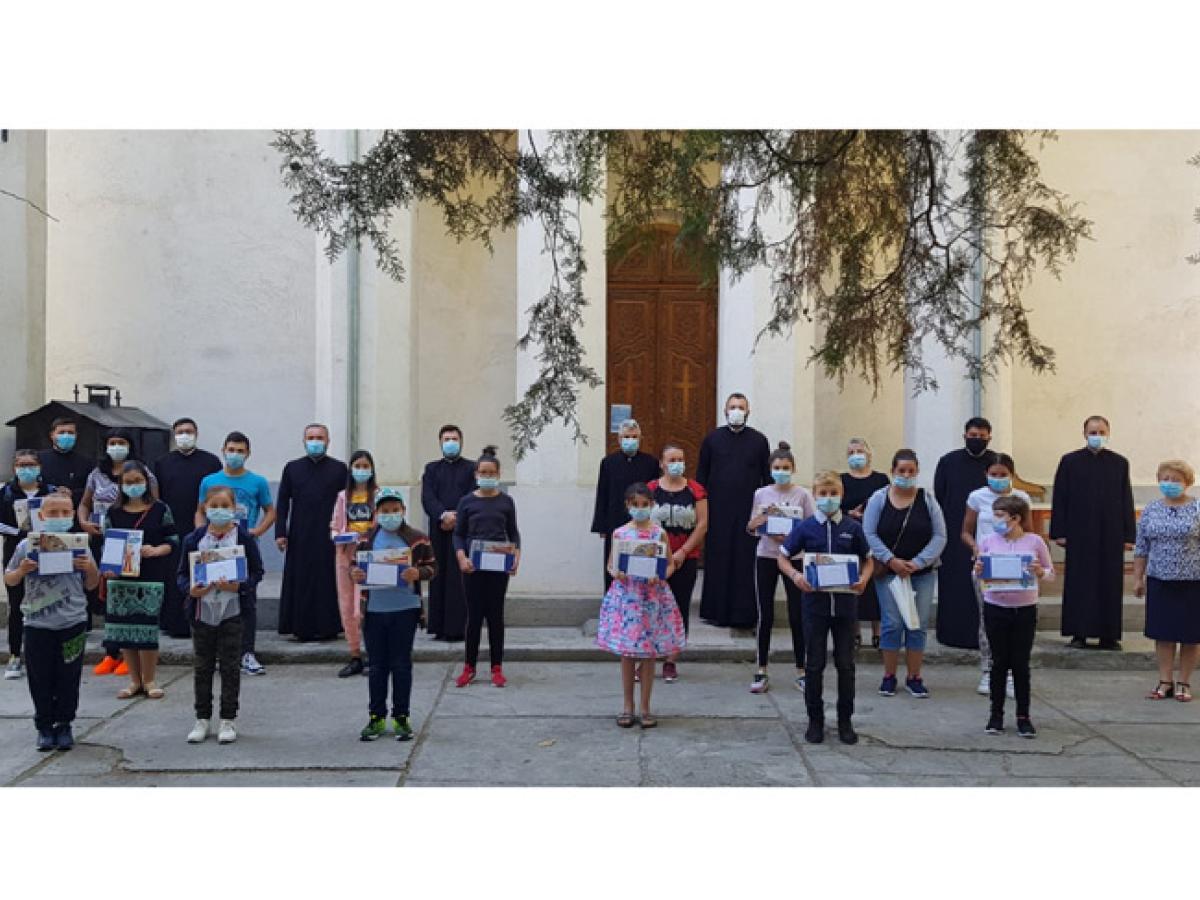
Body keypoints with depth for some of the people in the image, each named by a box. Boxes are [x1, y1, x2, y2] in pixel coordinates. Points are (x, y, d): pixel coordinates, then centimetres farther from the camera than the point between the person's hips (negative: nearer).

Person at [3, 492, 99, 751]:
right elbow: (9, 580, 9)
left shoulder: (80, 546, 2)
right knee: (40, 679, 6)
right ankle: (44, 727, 20)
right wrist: (21, 571, -12)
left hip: (73, 624, 0)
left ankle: (64, 725, 20)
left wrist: (91, 569, -11)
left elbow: (92, 586, 10)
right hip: (37, 625, 0)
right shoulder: (27, 546, -1)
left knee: (69, 678, 6)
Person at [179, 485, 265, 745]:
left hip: (231, 613, -2)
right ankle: (202, 719, 22)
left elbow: (256, 572, -2)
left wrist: (238, 585, -19)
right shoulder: (193, 540, 1)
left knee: (230, 668, 4)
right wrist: (190, 588, -14)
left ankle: (228, 720, 15)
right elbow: (182, 573, 6)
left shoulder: (244, 538, -4)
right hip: (202, 613, 2)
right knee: (202, 667, 10)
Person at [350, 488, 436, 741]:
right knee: (377, 666, 9)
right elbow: (354, 565, 12)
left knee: (401, 665, 4)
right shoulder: (366, 540, 6)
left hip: (405, 610, -2)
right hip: (374, 611, 2)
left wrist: (419, 573, -17)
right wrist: (353, 573, -10)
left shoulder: (418, 539, 0)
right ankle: (376, 718, 18)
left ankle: (401, 718, 15)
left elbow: (432, 566, 3)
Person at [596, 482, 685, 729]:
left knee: (649, 653, 4)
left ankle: (645, 708, 15)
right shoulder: (620, 533, 2)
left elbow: (670, 564, 5)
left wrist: (660, 576, -14)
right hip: (626, 595, 0)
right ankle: (627, 707, 17)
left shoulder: (659, 533, 1)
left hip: (653, 596, 0)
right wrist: (616, 573, -15)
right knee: (626, 654, 5)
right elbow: (611, 564, 7)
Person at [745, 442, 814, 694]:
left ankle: (800, 671, 14)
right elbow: (751, 527, 9)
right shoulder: (761, 494, 5)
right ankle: (761, 672, 13)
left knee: (797, 615, 2)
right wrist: (763, 519, -11)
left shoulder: (802, 494, -1)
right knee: (765, 616, 4)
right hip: (766, 558, 2)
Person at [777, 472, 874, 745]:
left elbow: (868, 560, 11)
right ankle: (815, 720, 18)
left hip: (845, 605, 1)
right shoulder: (805, 527, -2)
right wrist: (795, 575, -15)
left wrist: (864, 579, -10)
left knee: (846, 664, 7)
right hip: (814, 603, -1)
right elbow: (783, 558, 5)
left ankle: (845, 720, 21)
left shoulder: (852, 528, 1)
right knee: (814, 664, 6)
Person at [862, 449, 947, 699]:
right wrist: (891, 560, -14)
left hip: (922, 573, 1)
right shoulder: (879, 498, -1)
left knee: (918, 624, 4)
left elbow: (940, 536, -2)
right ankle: (889, 676, 10)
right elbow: (869, 534, -5)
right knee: (892, 623, -2)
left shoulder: (927, 500, 1)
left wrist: (918, 562, -13)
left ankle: (914, 677, 13)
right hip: (889, 572, -1)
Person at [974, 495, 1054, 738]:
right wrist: (978, 572, -14)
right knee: (999, 662, 7)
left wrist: (1040, 572, -17)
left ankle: (1023, 716, 15)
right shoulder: (988, 541, 0)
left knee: (1021, 663, 5)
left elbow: (1051, 574, 5)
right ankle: (996, 714, 18)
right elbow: (978, 575, 9)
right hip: (995, 608, 1)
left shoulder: (1035, 542, -4)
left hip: (1025, 610, -1)